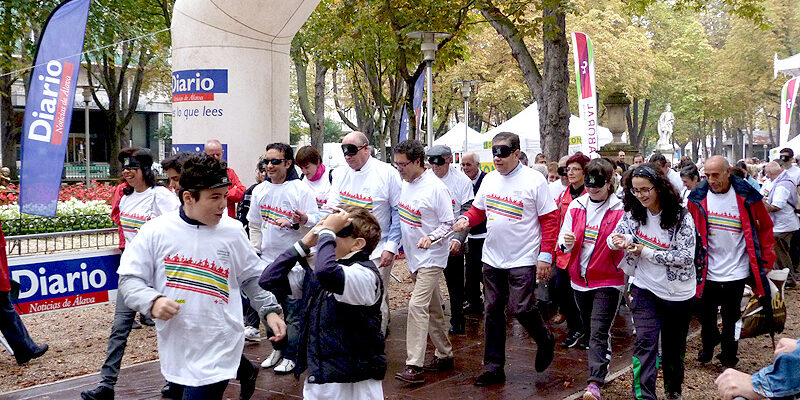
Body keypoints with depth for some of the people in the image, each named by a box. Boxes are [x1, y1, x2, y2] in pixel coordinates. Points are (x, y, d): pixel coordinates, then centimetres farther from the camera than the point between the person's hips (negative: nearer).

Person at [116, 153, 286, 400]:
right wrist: (152, 301, -17)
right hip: (175, 348, 2)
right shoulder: (156, 231, -3)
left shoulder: (232, 232, 0)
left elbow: (253, 277, 11)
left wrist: (270, 309, 0)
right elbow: (129, 279, 0)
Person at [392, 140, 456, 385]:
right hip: (414, 256, 8)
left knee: (417, 305, -17)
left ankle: (414, 366, -17)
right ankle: (444, 355, 28)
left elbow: (448, 223, -13)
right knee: (432, 309, 16)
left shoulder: (435, 188, -16)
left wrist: (431, 238, -28)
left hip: (432, 257, -8)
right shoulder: (406, 183, 7)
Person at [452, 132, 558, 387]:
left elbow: (549, 219, -8)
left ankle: (545, 342, 22)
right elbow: (478, 209, 17)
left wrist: (546, 255, -14)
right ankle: (494, 368, 18)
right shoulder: (489, 179, 7)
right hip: (492, 258, 6)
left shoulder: (534, 181, -9)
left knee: (520, 308, -10)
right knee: (493, 311, 9)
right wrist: (466, 219, -6)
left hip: (523, 260, -6)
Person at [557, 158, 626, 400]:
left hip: (608, 280, -5)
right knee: (589, 330, 16)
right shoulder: (576, 206, 5)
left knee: (599, 333, -11)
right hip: (580, 278, 5)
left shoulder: (620, 210, -7)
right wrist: (566, 241, -15)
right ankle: (600, 364, 34)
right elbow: (563, 242, 8)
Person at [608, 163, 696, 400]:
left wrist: (646, 252, -21)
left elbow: (687, 257, -18)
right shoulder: (633, 212, -3)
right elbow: (615, 236, -5)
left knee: (674, 347, 15)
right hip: (645, 289, 1)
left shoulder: (681, 217, -15)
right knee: (645, 342, -12)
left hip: (678, 292, -1)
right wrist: (617, 241, -31)